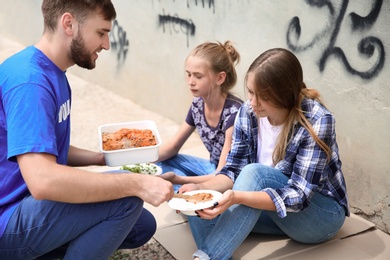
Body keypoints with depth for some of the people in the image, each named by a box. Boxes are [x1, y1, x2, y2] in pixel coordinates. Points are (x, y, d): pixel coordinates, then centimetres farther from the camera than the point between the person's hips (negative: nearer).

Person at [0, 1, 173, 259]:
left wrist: (107, 158, 3)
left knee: (142, 226, 10)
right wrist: (139, 184, -32)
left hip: (33, 203, 10)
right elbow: (42, 180, -36)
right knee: (127, 196, -24)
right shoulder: (30, 80, -24)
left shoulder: (54, 74, 8)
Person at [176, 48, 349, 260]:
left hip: (323, 213, -5)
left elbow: (299, 195, -29)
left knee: (255, 173, -33)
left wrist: (237, 197, -44)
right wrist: (201, 188, -27)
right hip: (271, 209, 5)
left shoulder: (316, 122, -26)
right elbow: (234, 170, -5)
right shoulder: (248, 113, -10)